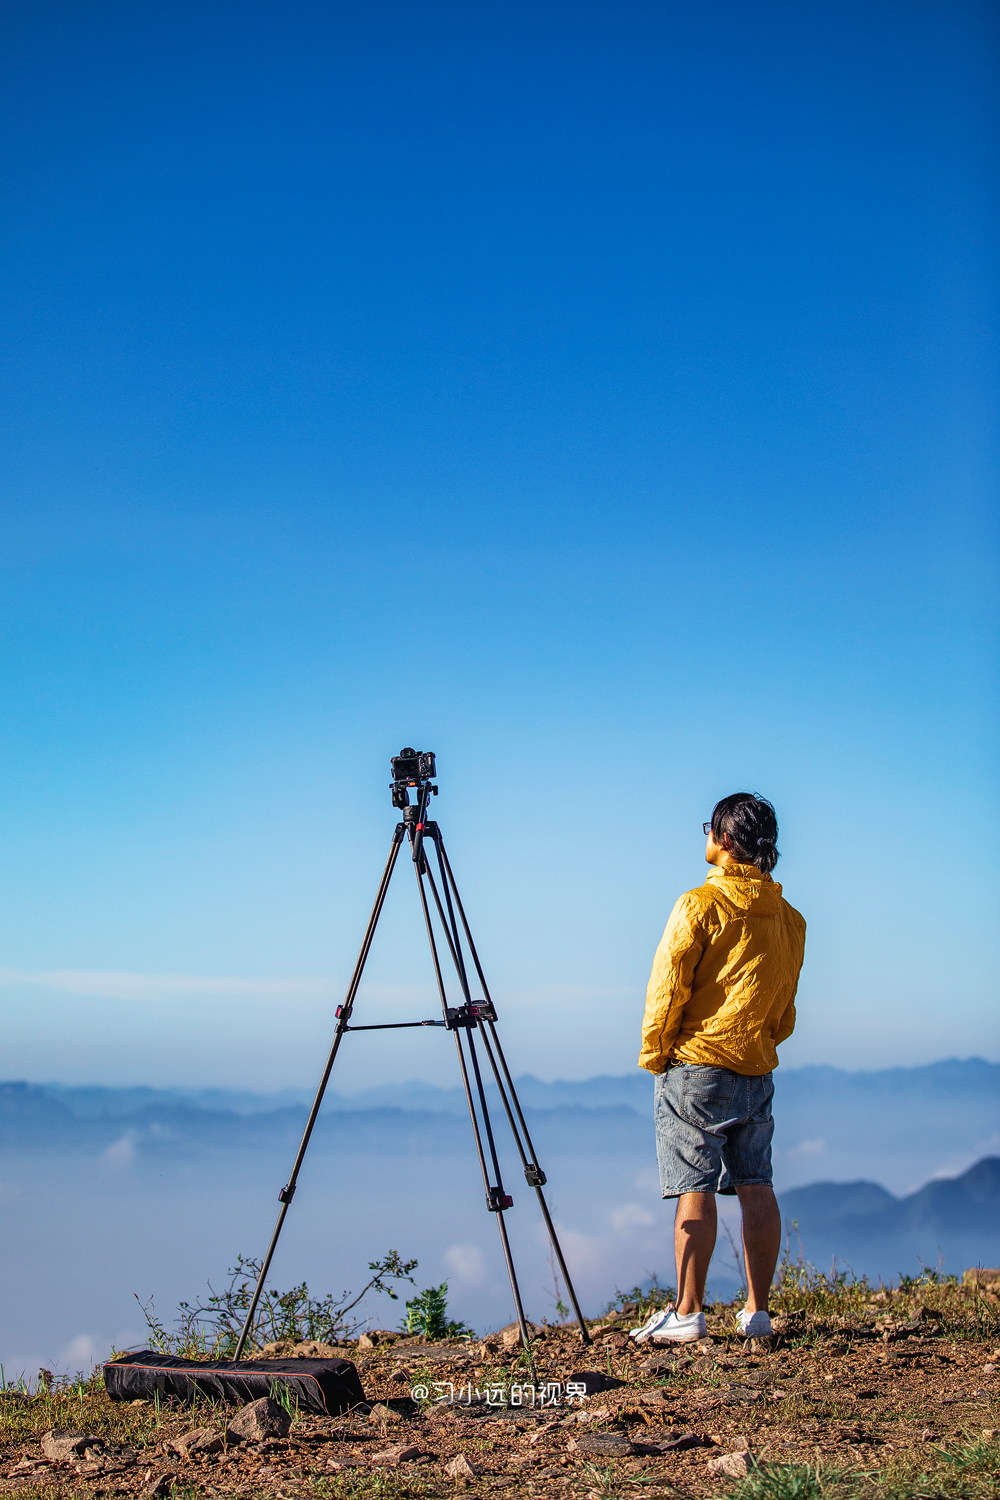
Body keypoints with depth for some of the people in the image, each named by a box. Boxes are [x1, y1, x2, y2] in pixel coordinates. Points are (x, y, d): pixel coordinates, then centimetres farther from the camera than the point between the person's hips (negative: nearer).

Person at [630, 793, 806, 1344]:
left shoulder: (700, 905, -10)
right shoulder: (789, 918, 10)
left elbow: (667, 988, -9)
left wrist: (654, 1053, 2)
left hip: (695, 1067, -6)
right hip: (757, 1070, 6)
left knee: (695, 1190, -5)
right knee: (756, 1189, 8)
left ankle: (688, 1313, -6)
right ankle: (757, 1312, 11)